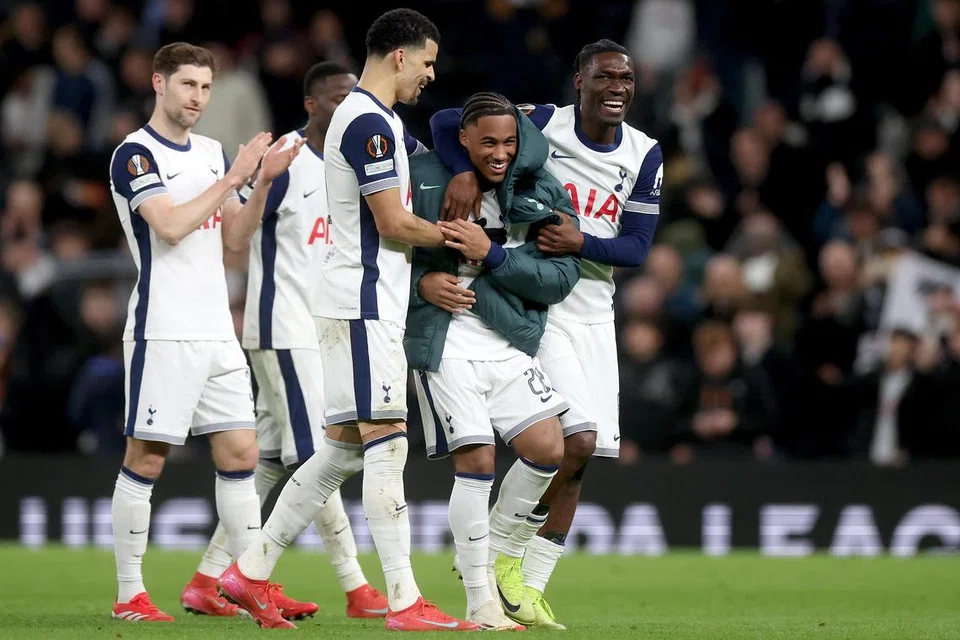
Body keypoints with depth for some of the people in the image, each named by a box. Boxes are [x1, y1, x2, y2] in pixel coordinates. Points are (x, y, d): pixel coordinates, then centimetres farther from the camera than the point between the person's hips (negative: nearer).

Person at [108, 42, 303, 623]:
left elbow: (236, 238, 16)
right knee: (147, 459, -4)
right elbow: (171, 226, -18)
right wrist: (235, 177, -15)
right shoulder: (136, 154, -6)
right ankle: (130, 594, 2)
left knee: (240, 453, 4)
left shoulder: (214, 153, 16)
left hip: (218, 331, 7)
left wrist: (264, 183, 2)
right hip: (163, 331, -7)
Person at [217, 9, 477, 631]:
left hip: (371, 304, 10)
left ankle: (251, 571, 16)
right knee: (386, 442, -11)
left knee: (344, 447, 11)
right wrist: (455, 237, 0)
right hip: (363, 304, -10)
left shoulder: (377, 121, 18)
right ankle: (405, 602, -14)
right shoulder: (371, 123, -14)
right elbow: (394, 223, -16)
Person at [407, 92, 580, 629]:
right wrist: (421, 282, -13)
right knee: (477, 459, -10)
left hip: (510, 342, 4)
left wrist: (493, 255, -15)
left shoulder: (544, 194, 2)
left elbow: (562, 277, -4)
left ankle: (492, 550, 21)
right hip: (445, 340, -4)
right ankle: (480, 601, 2)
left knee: (548, 449, -5)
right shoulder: (423, 179, -3)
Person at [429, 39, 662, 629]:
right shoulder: (542, 125, -8)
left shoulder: (643, 155, 3)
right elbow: (446, 123, -6)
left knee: (580, 458, 2)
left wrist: (580, 243, -19)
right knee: (576, 440, -18)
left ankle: (530, 584, 11)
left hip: (593, 312, 5)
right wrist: (464, 174, -23)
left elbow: (636, 248, -1)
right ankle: (506, 554, -2)